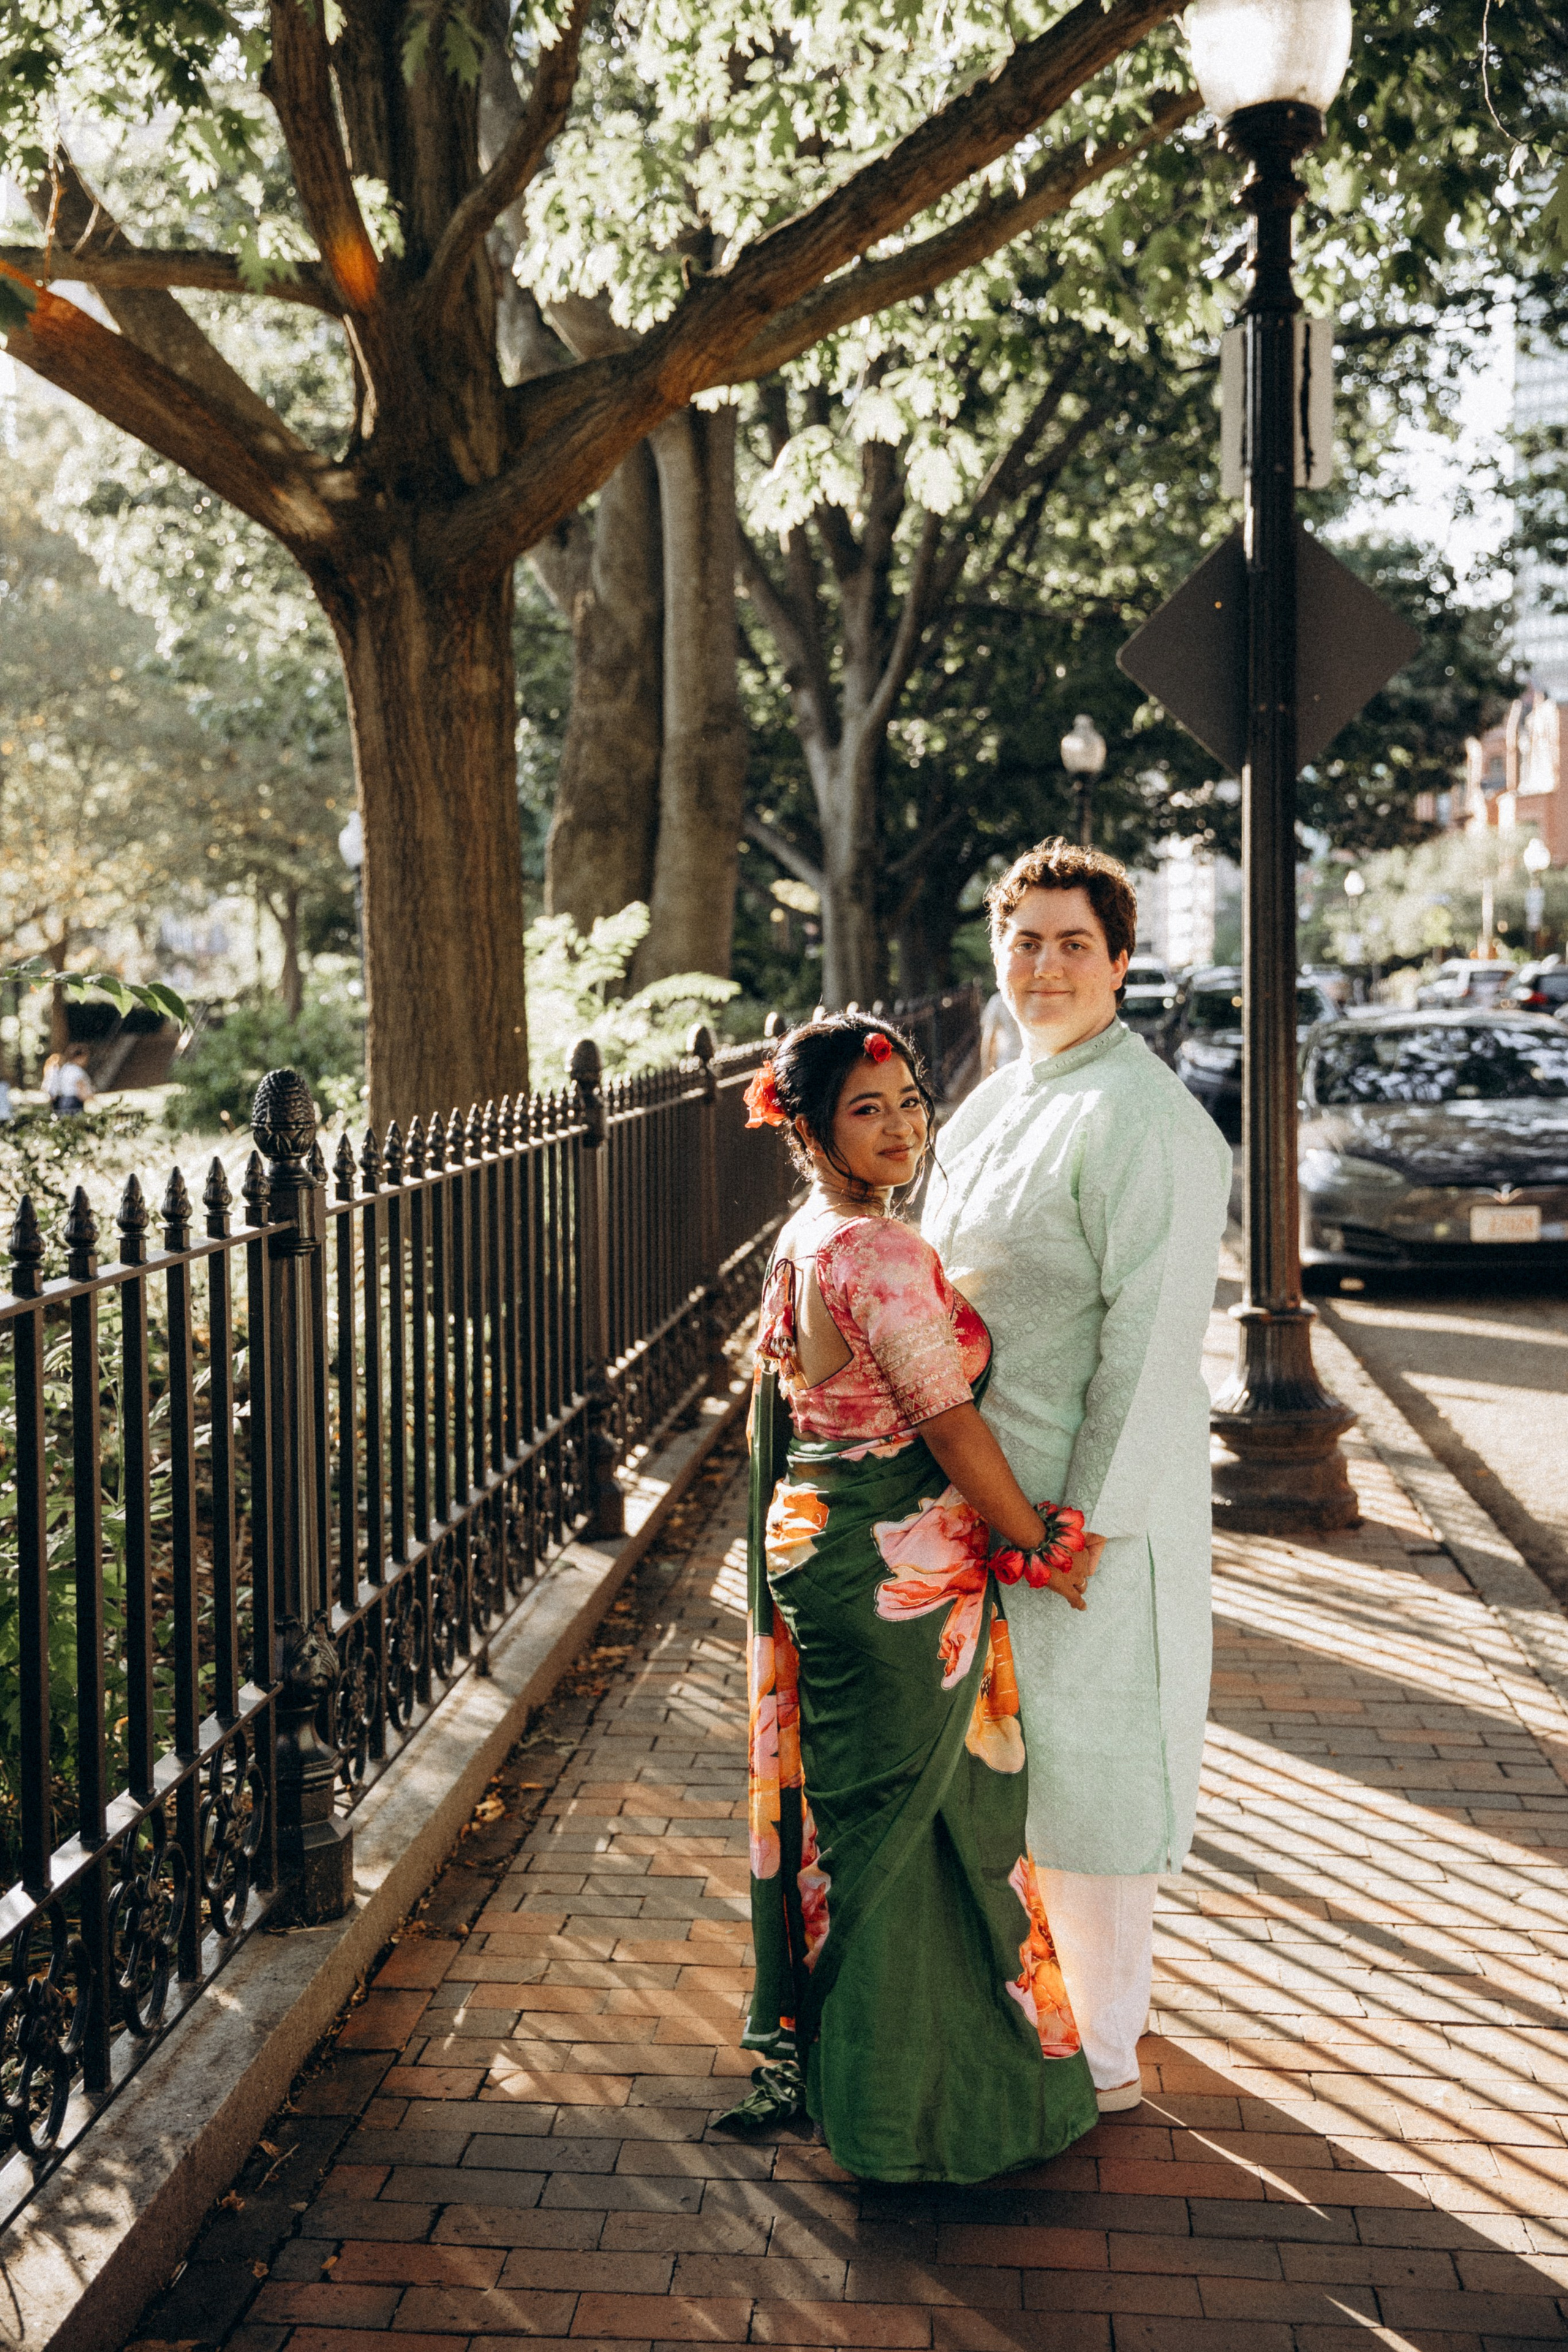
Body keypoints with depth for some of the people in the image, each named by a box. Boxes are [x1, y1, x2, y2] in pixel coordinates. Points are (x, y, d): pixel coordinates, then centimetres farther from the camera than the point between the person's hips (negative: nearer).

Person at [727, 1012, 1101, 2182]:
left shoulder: (802, 1240, 9)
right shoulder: (884, 1255, -21)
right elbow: (950, 1425, -20)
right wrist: (1041, 1544, -9)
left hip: (810, 1546, 9)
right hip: (899, 1570, -9)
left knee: (833, 1801, 19)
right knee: (900, 1820, 3)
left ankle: (810, 2046, 33)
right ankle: (897, 2090, 17)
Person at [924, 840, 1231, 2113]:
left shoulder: (1143, 1120, -18)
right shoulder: (999, 1103, 10)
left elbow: (1149, 1336, -21)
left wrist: (1086, 1518, -20)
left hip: (1087, 1496, -9)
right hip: (991, 1487, 9)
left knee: (1085, 1756, 3)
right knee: (1017, 1750, 20)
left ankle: (1105, 2049, 20)